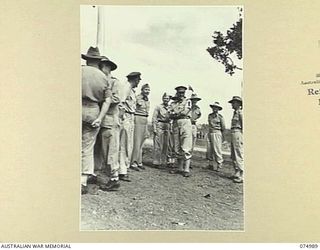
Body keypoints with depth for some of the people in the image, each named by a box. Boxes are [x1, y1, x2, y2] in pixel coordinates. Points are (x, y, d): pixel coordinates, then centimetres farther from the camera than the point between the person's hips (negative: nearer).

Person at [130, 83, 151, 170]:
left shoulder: (147, 100, 16)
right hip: (138, 119, -8)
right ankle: (133, 163, 1)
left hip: (145, 121, 8)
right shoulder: (137, 98, -8)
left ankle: (139, 162, 18)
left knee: (141, 143, 11)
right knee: (136, 142, -7)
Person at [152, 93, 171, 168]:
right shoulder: (158, 107, 1)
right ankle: (156, 162, -2)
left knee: (166, 145, 6)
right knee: (158, 145, -6)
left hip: (167, 127, 5)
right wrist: (154, 129, -11)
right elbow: (154, 118, -3)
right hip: (159, 126, -5)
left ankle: (164, 161, 14)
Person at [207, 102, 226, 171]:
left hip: (217, 133, -5)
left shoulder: (220, 117, -2)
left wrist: (222, 136, 5)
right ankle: (211, 165, 14)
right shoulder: (210, 115, 12)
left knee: (217, 149, -6)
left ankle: (219, 165, 2)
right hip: (210, 133, 5)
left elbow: (223, 127, 2)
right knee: (209, 150, 5)